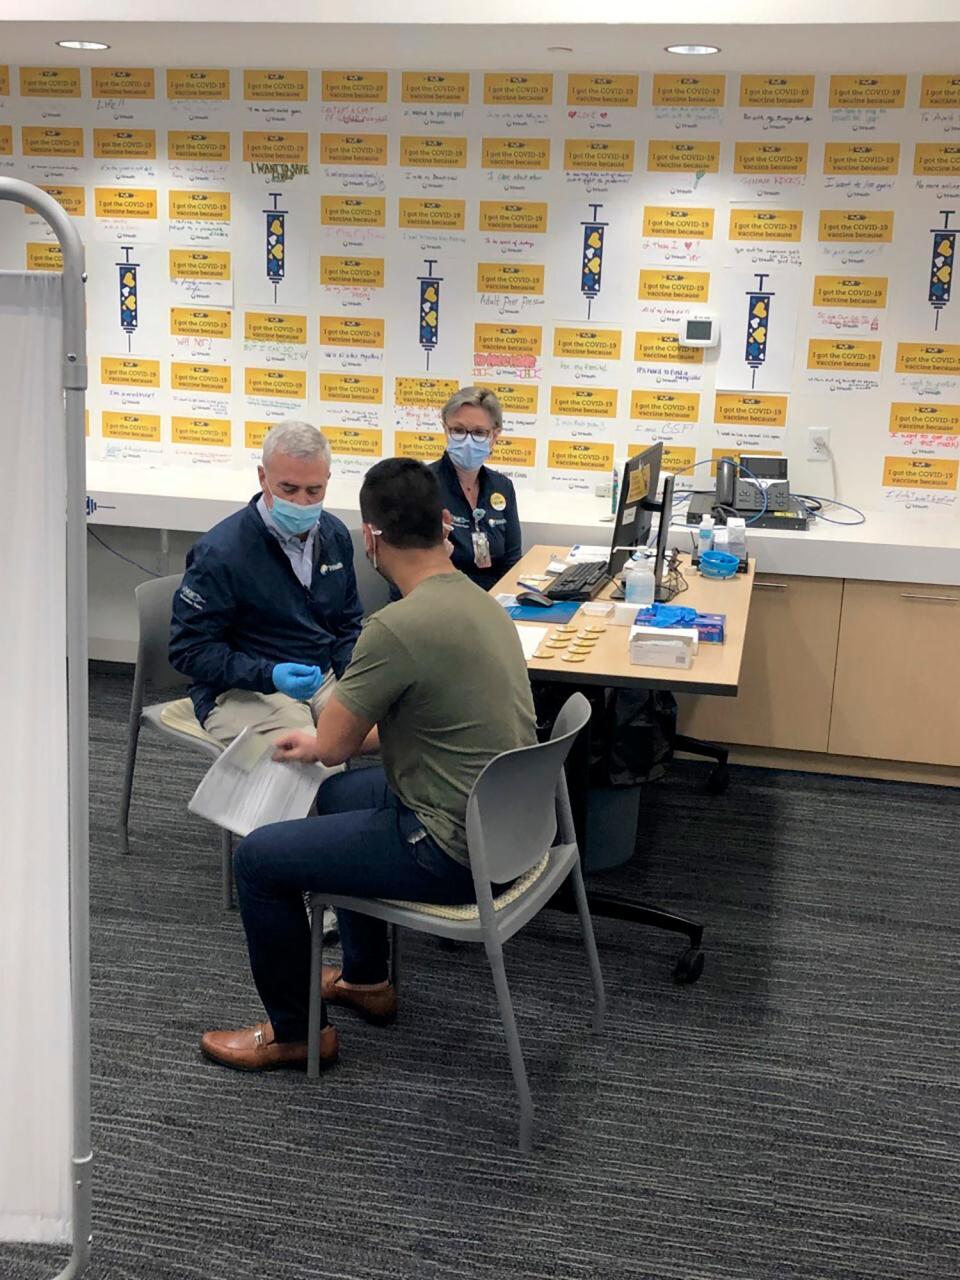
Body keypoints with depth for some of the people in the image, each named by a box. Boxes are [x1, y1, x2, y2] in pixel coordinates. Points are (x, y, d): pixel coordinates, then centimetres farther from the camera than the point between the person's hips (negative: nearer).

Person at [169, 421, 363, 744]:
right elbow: (187, 649, -11)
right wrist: (268, 676, -24)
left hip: (326, 678, 6)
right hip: (242, 691, -6)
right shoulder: (219, 552, -13)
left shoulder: (335, 535, 8)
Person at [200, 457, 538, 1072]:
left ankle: (292, 1033, 20)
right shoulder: (477, 600, 4)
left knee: (258, 858, 2)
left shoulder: (398, 628, -26)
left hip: (453, 851, -9)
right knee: (338, 794, 31)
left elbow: (334, 745, -14)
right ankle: (366, 979, 42)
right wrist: (327, 738, 22)